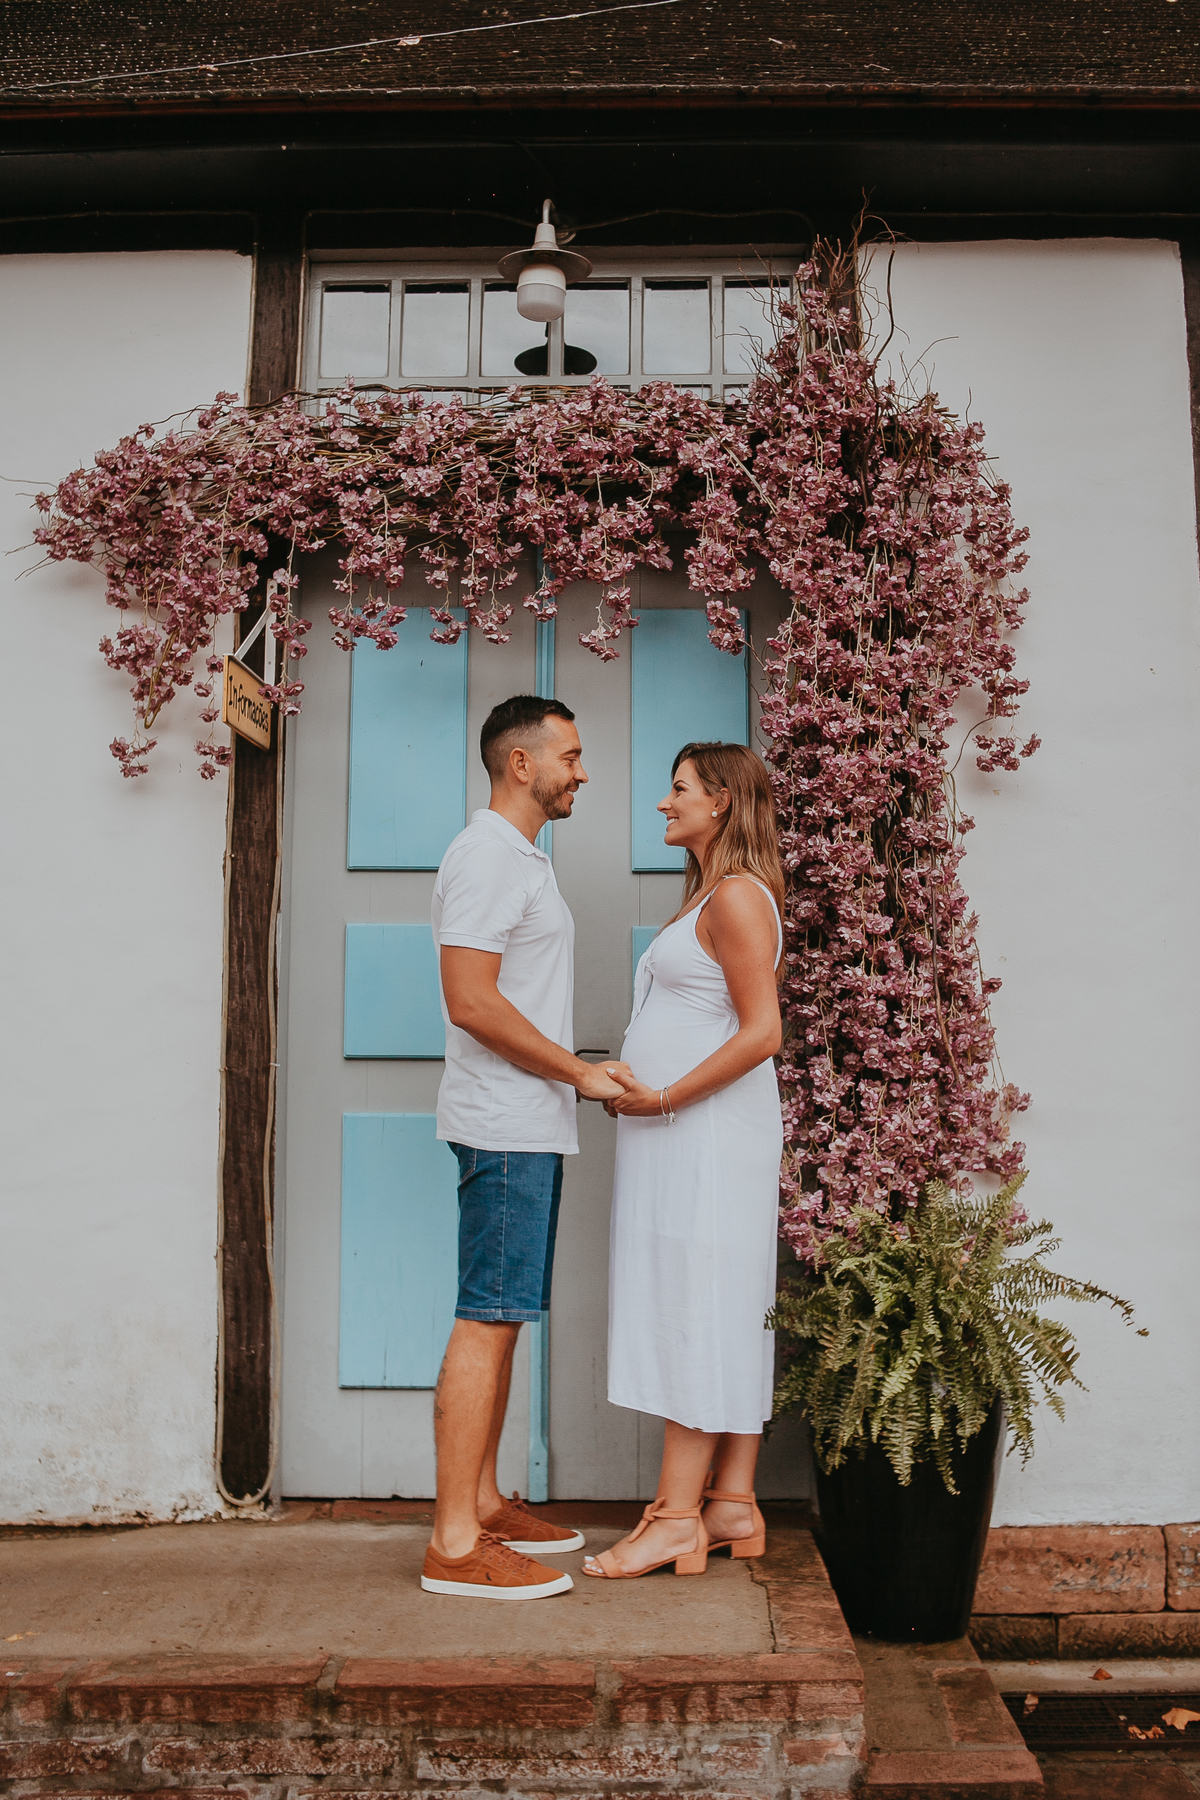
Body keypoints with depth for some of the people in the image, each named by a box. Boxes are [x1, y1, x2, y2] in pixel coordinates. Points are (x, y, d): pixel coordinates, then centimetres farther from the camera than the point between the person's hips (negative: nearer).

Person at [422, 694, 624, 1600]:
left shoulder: (522, 859, 20)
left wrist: (580, 1077, 17)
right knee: (486, 1321, -6)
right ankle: (456, 1543, 1)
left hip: (529, 1126, 10)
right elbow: (471, 1000, -21)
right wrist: (582, 1073, -15)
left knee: (501, 1319, 14)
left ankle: (484, 1504, 24)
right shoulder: (486, 856, -13)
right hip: (507, 1126, -10)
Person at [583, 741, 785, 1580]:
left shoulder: (737, 896, -12)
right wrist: (634, 1084, 14)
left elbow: (761, 1033, -19)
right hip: (683, 1133, 10)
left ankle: (679, 1518, 2)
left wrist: (664, 1097, -18)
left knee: (696, 1309, -6)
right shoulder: (712, 896, 19)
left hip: (708, 1127, -10)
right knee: (726, 1317, 11)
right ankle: (734, 1505, 18)